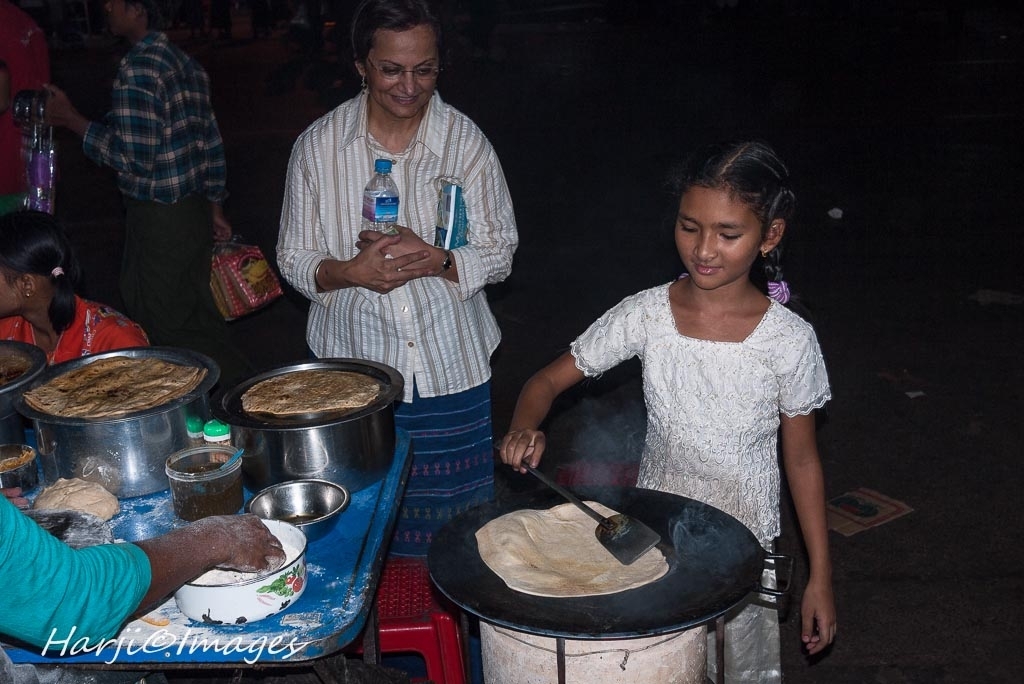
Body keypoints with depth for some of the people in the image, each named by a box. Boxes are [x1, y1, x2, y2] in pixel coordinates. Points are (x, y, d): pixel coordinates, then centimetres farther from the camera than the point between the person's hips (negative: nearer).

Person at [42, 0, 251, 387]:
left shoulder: (137, 69, -18)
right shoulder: (185, 63, 10)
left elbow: (136, 158, -21)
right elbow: (211, 141, 14)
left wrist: (70, 120, -13)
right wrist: (215, 207, 21)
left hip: (158, 218, -9)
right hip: (194, 208, 9)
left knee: (165, 325, 4)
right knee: (197, 315, 18)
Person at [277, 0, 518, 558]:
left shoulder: (465, 141, -4)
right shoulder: (318, 146, -3)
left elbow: (499, 254, -1)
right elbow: (294, 260, 2)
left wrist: (434, 261, -22)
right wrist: (353, 271, -20)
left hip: (450, 366, 0)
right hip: (354, 363, 0)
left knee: (453, 526, 10)